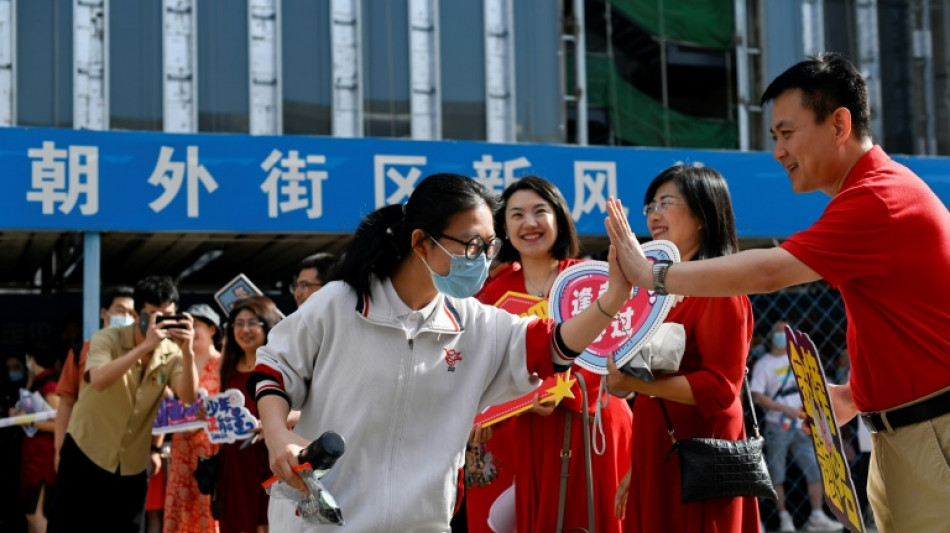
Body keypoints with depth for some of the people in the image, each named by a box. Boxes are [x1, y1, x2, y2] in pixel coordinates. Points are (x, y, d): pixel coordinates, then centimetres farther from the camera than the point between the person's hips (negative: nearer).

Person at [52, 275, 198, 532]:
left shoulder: (171, 352, -5)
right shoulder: (107, 339, -14)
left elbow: (188, 397, -18)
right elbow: (98, 380, -33)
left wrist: (187, 351, -32)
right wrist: (145, 345, -39)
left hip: (132, 465, 3)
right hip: (85, 455, -3)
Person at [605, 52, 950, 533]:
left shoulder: (879, 199, -19)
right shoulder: (878, 187, 15)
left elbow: (767, 272, -25)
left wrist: (651, 275, -18)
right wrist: (858, 391, 12)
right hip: (898, 432, 10)